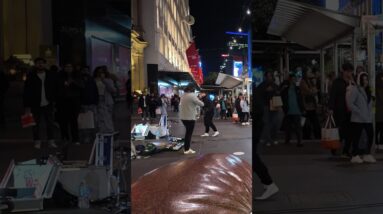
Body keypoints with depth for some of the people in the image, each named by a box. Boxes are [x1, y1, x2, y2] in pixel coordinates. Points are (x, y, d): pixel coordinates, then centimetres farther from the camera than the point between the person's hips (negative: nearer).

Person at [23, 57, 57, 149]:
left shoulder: (50, 76, 5)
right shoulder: (31, 77, -1)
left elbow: (55, 89, 10)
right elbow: (26, 92, -1)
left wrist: (54, 100, 1)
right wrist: (27, 106, -5)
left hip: (48, 104, 1)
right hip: (36, 105, -1)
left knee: (50, 123, 5)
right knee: (36, 124, 5)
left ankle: (51, 140, 14)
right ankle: (37, 141, 15)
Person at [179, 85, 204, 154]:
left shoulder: (183, 96, 11)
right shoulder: (192, 95, -13)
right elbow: (201, 104, -12)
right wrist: (201, 102, 10)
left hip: (183, 117, 8)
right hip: (190, 117, -8)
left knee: (188, 132, 18)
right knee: (189, 133, -1)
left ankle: (186, 148, 21)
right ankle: (187, 150, 2)